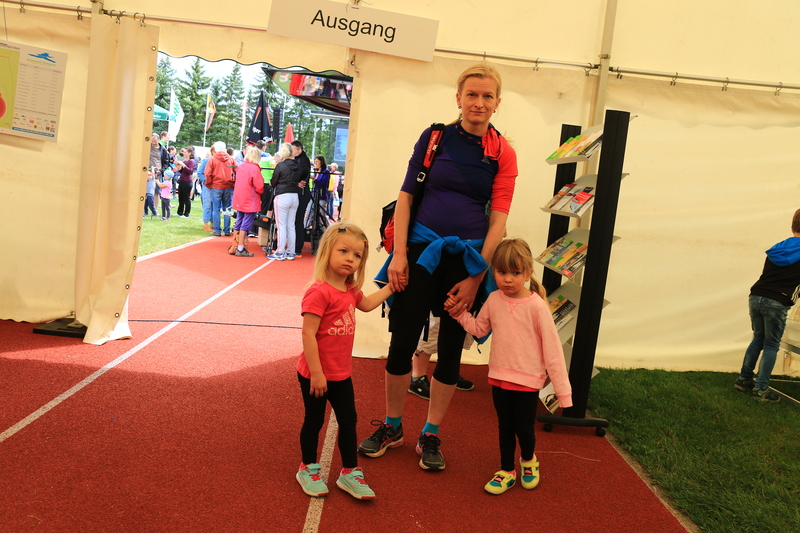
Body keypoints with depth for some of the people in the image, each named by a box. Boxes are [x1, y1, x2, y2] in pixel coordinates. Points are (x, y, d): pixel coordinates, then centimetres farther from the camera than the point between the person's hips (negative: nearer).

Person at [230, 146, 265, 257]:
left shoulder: (240, 166, 7)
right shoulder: (255, 168, -15)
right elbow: (259, 187, -16)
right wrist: (261, 191, 4)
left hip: (239, 201, 7)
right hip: (250, 202, -7)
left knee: (238, 223, 15)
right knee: (245, 225, -3)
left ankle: (235, 247, 21)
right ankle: (240, 249, -2)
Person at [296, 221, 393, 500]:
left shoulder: (350, 289, 3)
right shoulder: (319, 292, -25)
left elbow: (366, 304, 27)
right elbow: (308, 334, -25)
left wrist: (390, 287, 25)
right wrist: (316, 374, -23)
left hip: (342, 374, 8)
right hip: (316, 375, -7)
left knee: (348, 421, 14)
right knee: (314, 421, 12)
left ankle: (349, 473, 28)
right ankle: (307, 469, 33)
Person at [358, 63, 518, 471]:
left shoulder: (502, 153, 0)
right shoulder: (435, 137, 1)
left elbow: (498, 219, -3)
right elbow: (406, 195, 1)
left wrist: (476, 277, -9)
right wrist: (399, 253, -7)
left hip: (468, 257, 0)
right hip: (422, 249, 0)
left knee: (451, 349, 8)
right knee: (402, 341, 2)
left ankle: (430, 436, 24)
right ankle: (391, 427, 24)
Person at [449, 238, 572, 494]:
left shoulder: (536, 306, -18)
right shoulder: (494, 300, -4)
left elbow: (552, 348, -14)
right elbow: (479, 329, 13)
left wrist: (563, 389, -12)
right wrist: (460, 313, -3)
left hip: (528, 381, -4)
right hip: (500, 377, 4)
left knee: (524, 429, 8)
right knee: (505, 427, 16)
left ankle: (528, 460, 40)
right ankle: (507, 471, 34)